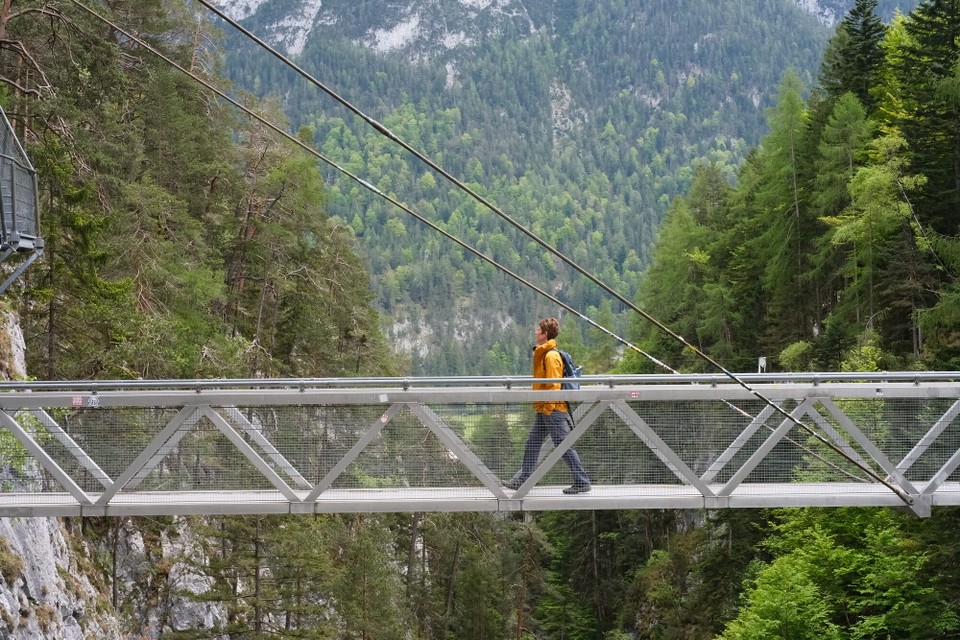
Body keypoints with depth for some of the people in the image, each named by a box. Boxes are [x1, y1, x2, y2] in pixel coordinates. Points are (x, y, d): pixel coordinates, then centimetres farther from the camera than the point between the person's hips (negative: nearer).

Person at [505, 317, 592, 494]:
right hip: (543, 409, 10)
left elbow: (554, 385, -19)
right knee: (532, 445, 12)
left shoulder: (551, 355, -15)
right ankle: (522, 480, 18)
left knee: (564, 446, -5)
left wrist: (548, 407, -20)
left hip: (552, 410, -10)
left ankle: (582, 483, 1)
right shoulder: (542, 354, 15)